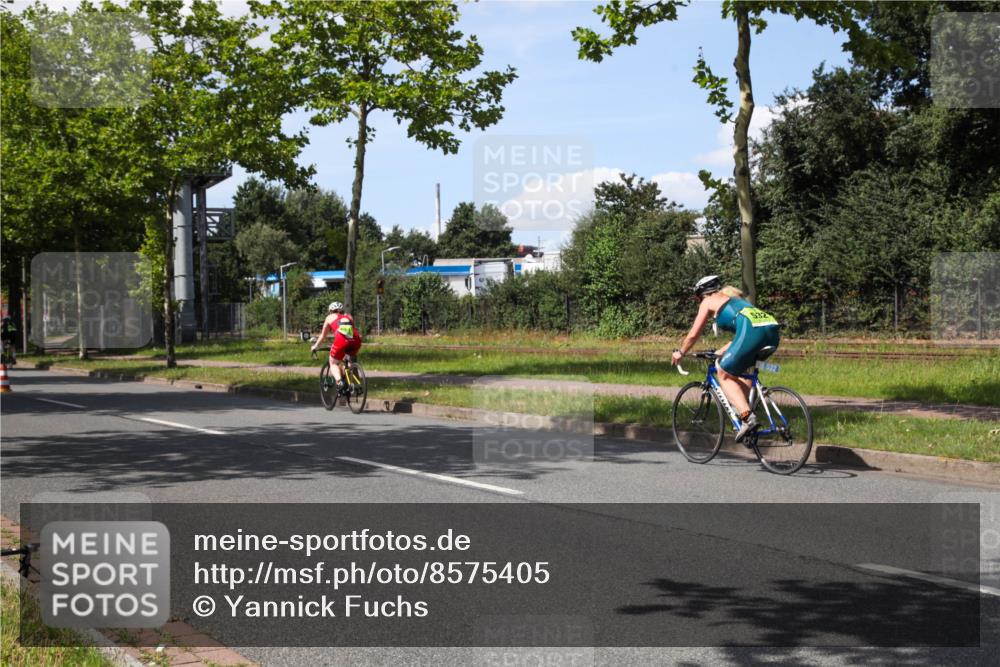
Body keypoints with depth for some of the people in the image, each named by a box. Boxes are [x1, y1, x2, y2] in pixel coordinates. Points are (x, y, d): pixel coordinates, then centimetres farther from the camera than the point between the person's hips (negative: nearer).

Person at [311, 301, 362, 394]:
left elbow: (323, 336, 35)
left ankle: (340, 382, -12)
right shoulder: (349, 317, 35)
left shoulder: (330, 317, 27)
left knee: (333, 363, 15)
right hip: (356, 341, 4)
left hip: (341, 340, -4)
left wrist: (315, 346, 51)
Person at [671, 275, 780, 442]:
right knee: (740, 368, 30)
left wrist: (680, 353, 38)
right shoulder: (734, 297, 38)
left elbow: (693, 335, 22)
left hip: (753, 330, -7)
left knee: (724, 374, 7)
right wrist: (721, 352, 52)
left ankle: (747, 417, -10)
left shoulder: (709, 302, 19)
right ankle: (745, 408, 17)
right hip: (773, 332, 8)